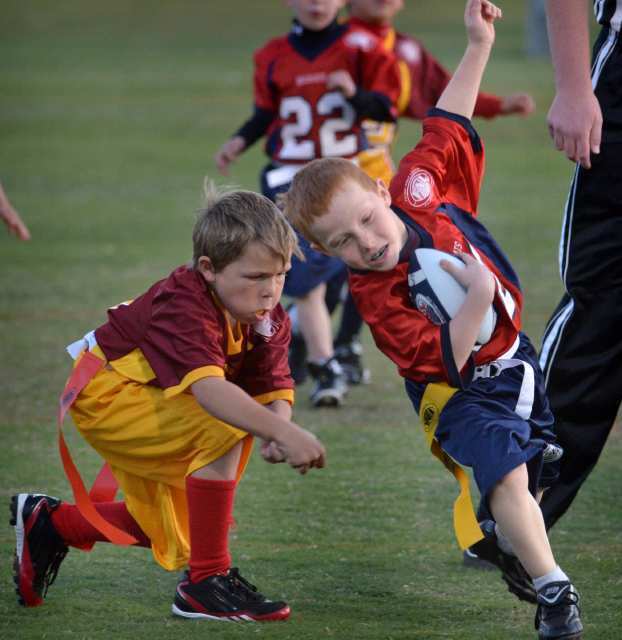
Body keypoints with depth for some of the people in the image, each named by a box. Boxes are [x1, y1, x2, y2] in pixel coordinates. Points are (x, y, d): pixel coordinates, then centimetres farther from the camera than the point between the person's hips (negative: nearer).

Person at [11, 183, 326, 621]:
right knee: (223, 428, -33)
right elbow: (208, 387, -53)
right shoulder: (183, 308, -37)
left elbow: (274, 390, -15)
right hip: (107, 395, -9)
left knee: (175, 540, 19)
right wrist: (283, 432, -63)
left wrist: (278, 429, -39)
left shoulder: (270, 319, -11)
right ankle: (206, 582, -23)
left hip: (153, 410, 9)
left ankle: (49, 523, 42)